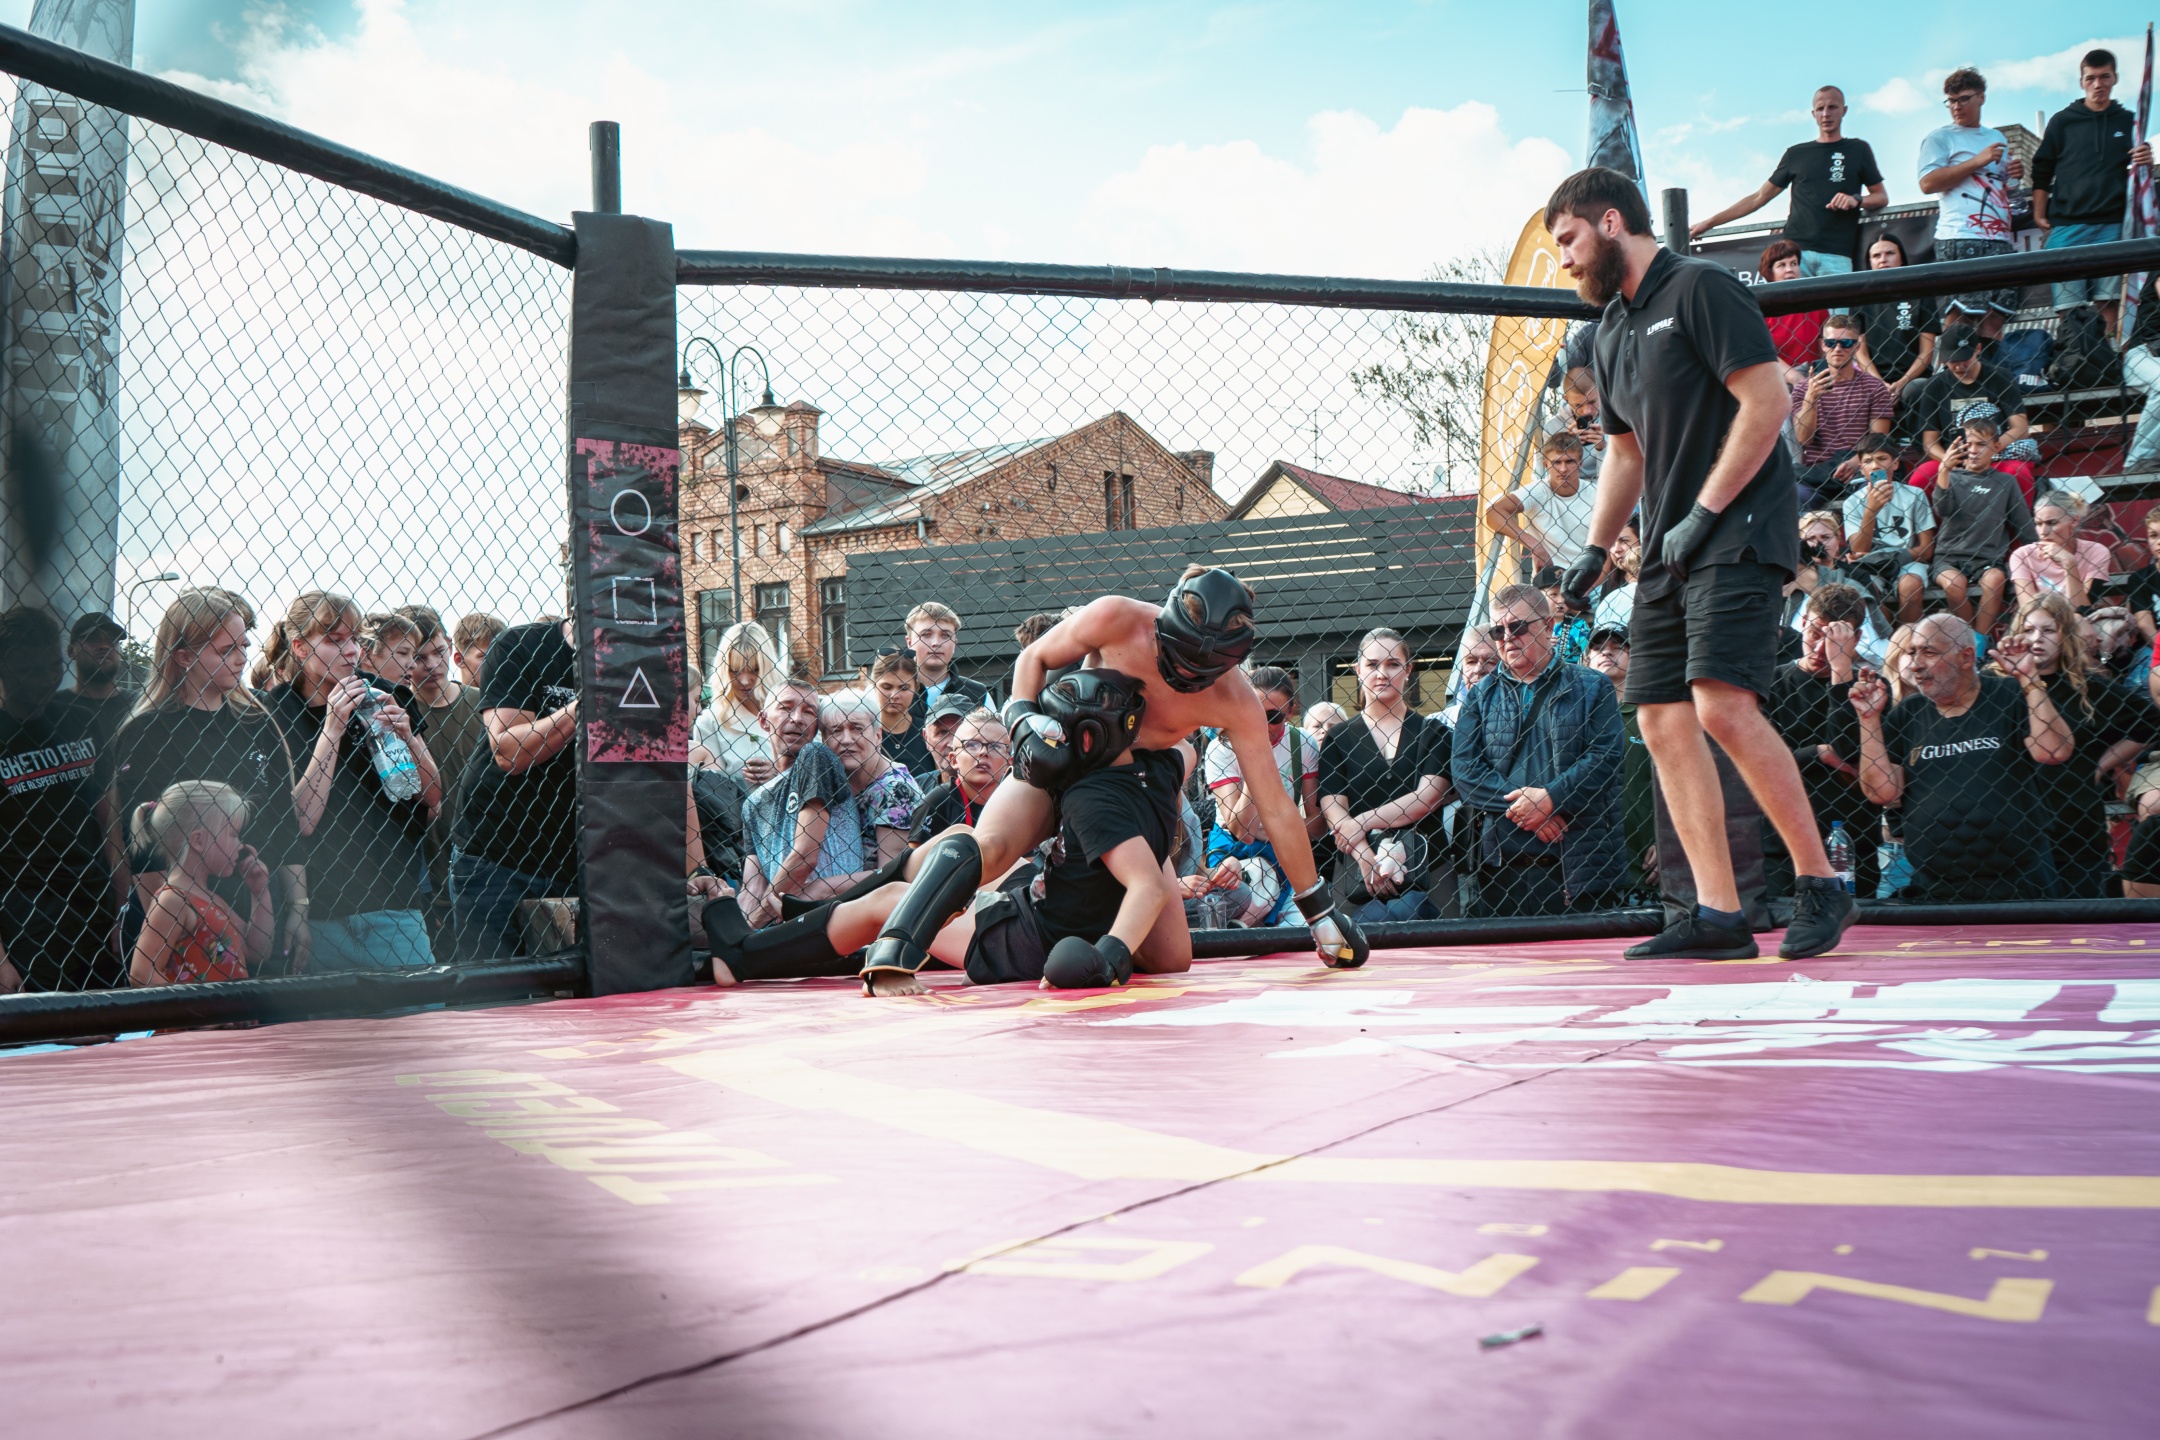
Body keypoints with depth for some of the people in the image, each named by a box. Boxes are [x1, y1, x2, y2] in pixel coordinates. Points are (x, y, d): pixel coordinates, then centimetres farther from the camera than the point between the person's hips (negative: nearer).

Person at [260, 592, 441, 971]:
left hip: (395, 904, 2)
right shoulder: (276, 712, -3)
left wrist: (408, 737, -9)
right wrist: (331, 730, -16)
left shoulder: (387, 698, 5)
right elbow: (301, 822, -12)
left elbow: (433, 798, 8)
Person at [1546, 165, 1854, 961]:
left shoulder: (1701, 288, -5)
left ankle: (1820, 886, -6)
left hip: (1737, 531, -9)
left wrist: (1703, 514, -16)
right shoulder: (1613, 328, 20)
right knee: (1663, 721, 0)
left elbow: (1769, 401, -13)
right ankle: (1718, 915, 2)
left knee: (1723, 705, -20)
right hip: (1667, 552, 9)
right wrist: (1595, 547, 16)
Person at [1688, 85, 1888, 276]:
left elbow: (1881, 197, 16)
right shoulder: (1796, 154, 19)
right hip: (1795, 251, 1)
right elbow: (1759, 197, 19)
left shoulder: (1858, 150, 16)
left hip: (1836, 256, -1)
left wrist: (1857, 200, -8)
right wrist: (1709, 223, 15)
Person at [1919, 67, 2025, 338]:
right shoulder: (1939, 138, 6)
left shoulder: (1997, 138, 26)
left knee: (1996, 315, 0)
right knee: (1960, 315, -16)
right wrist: (1978, 161, -9)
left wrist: (2014, 173, 12)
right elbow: (1928, 183, -10)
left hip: (1999, 238, 6)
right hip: (1960, 240, -6)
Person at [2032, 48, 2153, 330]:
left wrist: (2145, 161, 0)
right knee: (2068, 308, -9)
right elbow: (2041, 172, 11)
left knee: (2109, 306, -6)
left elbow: (2137, 172, 23)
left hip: (2113, 225, 1)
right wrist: (2039, 214, 3)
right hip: (2068, 225, -1)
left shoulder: (2128, 122, 16)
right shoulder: (2062, 121, 11)